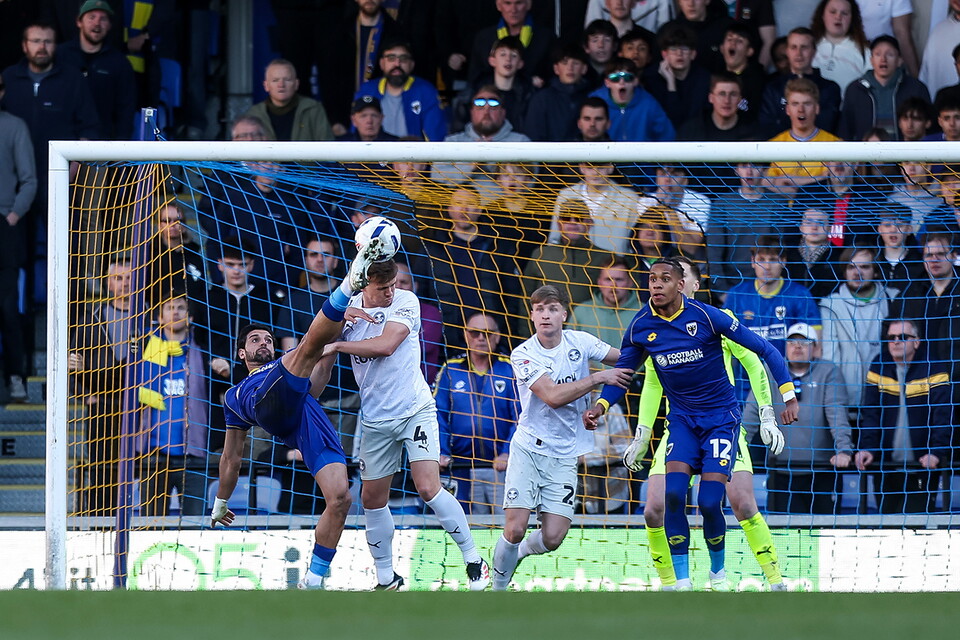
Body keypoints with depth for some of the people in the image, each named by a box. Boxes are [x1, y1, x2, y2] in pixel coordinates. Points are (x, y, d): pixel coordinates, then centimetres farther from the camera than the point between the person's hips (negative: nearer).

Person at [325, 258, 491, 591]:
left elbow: (385, 345, -22)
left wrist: (337, 345, -16)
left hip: (415, 410, -5)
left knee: (429, 489, -17)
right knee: (372, 499, 7)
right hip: (375, 420, 5)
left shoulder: (406, 302, -9)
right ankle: (386, 578, 22)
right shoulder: (348, 307, 4)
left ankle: (473, 560, -5)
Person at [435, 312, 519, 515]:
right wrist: (441, 453, -7)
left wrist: (508, 453, -14)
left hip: (501, 467, -2)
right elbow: (438, 416, 7)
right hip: (463, 468, 2)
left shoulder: (510, 370, 3)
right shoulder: (450, 371, 9)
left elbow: (520, 418, -2)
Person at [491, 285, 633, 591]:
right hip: (528, 449, -3)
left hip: (564, 456, 3)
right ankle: (499, 587, 9)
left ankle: (519, 553, 27)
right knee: (515, 528, -14)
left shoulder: (579, 342, 1)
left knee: (552, 537, -6)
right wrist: (599, 378, -18)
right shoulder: (523, 355, -9)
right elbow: (553, 396, -20)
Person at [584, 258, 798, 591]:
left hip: (721, 417, -3)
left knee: (709, 502, -14)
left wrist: (789, 396, -16)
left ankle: (718, 572, 12)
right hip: (682, 418, 3)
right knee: (673, 494, -18)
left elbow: (764, 349, -11)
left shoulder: (706, 316, -17)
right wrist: (600, 406, -8)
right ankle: (682, 580, -7)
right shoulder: (641, 327, -6)